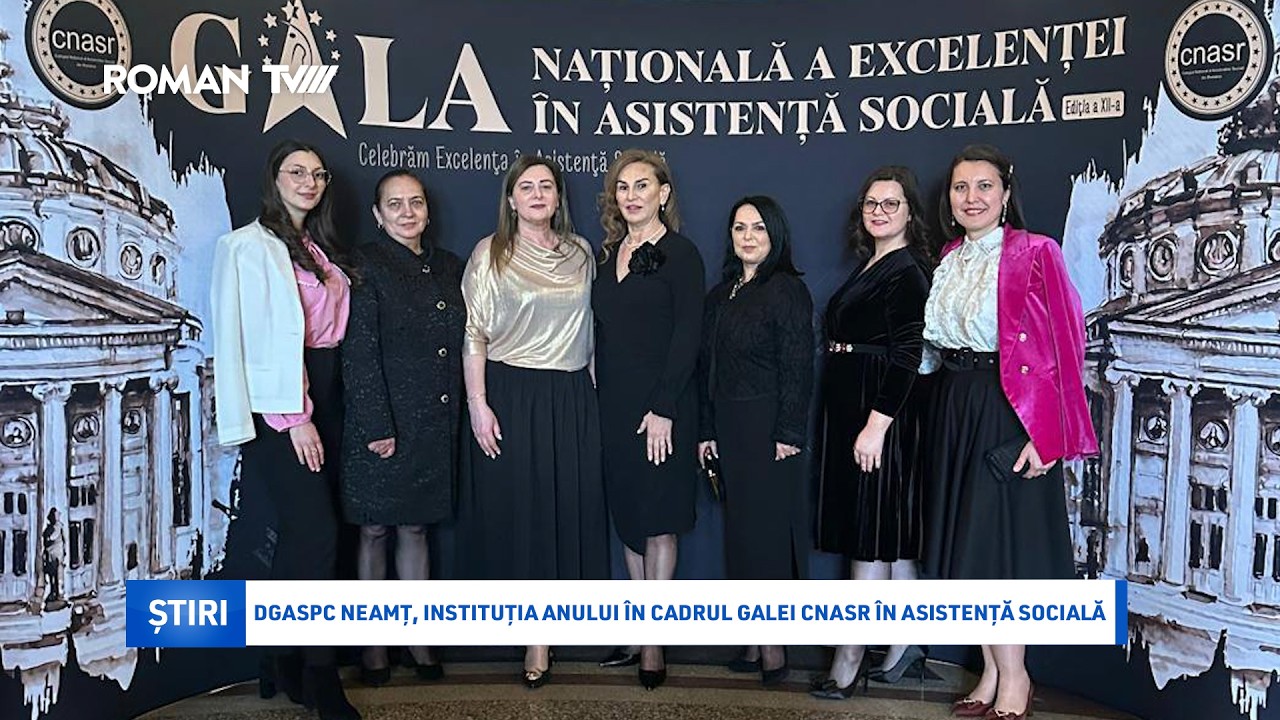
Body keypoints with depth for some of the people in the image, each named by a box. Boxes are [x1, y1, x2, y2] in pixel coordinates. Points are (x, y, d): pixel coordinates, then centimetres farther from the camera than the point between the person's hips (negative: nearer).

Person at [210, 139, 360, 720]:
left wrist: (321, 406, 8)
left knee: (300, 532, 11)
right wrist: (293, 416, -16)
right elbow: (254, 338, -13)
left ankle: (288, 665, 22)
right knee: (318, 532, -10)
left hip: (325, 394, 8)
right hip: (282, 403, -7)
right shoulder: (249, 246, -6)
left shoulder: (319, 248, 17)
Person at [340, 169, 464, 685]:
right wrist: (377, 426, -16)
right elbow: (359, 353, -11)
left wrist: (460, 412, 6)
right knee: (373, 531, 7)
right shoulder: (365, 265, -6)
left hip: (436, 425, 5)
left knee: (415, 528, 14)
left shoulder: (448, 266, 11)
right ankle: (372, 644, 20)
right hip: (381, 423, -5)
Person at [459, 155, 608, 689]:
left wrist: (595, 390, 10)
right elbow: (473, 334, -4)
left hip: (571, 399, 4)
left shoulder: (580, 253, 10)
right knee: (518, 509, 1)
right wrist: (478, 404, -11)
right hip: (511, 395, -3)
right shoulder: (490, 254, -1)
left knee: (568, 507, 5)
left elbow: (591, 328, 14)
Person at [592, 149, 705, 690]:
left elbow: (687, 337, -13)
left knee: (657, 521, 2)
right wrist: (603, 399, 6)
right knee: (628, 517, 12)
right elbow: (605, 335, 12)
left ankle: (654, 643, 12)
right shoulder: (608, 254, 12)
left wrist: (664, 408, -18)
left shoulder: (680, 254, -7)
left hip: (659, 406, -6)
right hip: (614, 405, 7)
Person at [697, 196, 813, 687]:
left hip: (769, 427, -7)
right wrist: (706, 431, 10)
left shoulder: (787, 290, -5)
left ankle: (774, 644, 6)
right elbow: (709, 367, 15)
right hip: (728, 426, 7)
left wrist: (788, 434, -16)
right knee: (740, 527, 9)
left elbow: (797, 367, -11)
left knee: (767, 529, -3)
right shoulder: (720, 295, 15)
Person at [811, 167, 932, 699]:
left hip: (883, 414, -9)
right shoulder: (867, 265, 16)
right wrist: (853, 422, 16)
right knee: (888, 534, 13)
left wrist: (877, 424, -23)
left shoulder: (908, 271, -11)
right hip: (850, 410, 9)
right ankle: (906, 643, 23)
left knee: (871, 534, -3)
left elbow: (906, 356, -19)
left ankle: (849, 660, 3)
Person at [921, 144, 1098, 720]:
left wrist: (1044, 433, -20)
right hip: (953, 409, 7)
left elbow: (1062, 346, -13)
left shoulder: (1034, 253, -8)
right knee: (965, 543, 9)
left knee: (996, 543, -4)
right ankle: (992, 672, 22)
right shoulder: (948, 261, 12)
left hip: (1007, 411, -7)